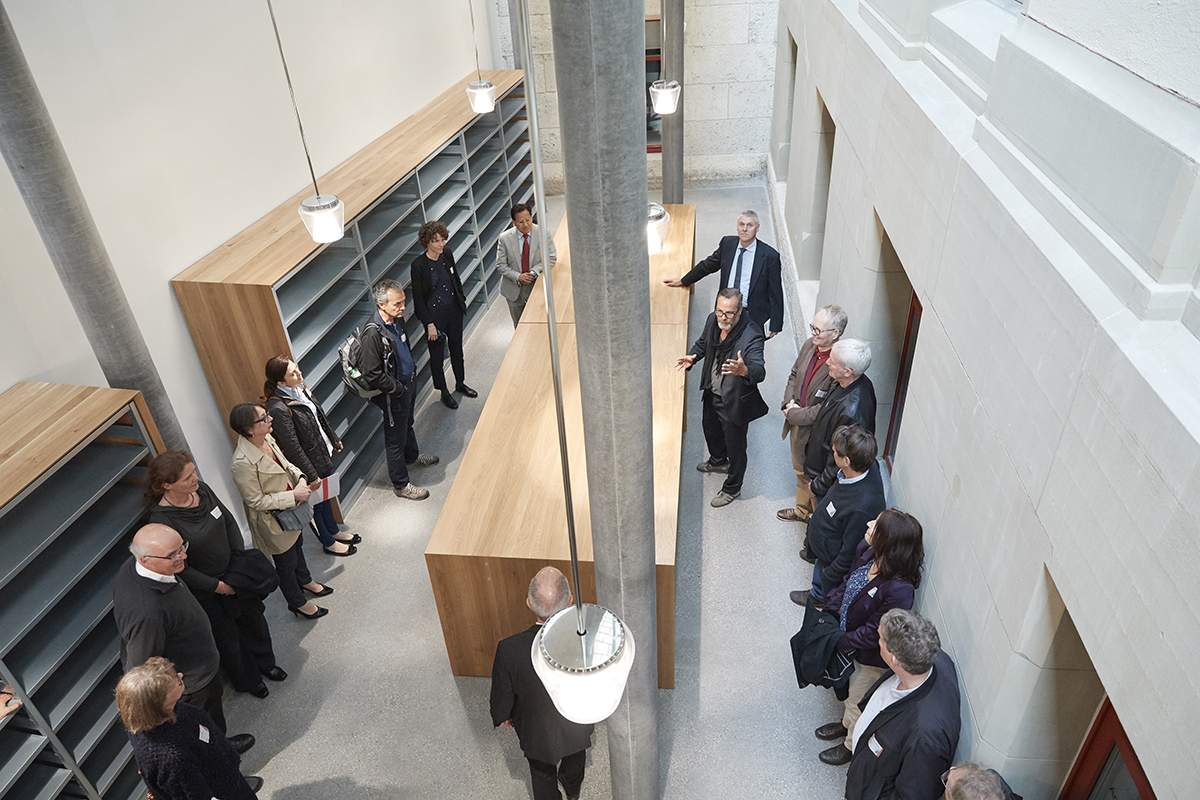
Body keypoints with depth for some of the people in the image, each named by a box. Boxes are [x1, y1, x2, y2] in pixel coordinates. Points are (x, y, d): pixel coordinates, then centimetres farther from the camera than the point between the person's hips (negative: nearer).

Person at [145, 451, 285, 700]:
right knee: (227, 637, 17)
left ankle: (264, 662, 53)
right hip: (205, 592, -6)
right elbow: (180, 570, -23)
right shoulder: (161, 521, -32)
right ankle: (248, 681, 45)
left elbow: (229, 520, 2)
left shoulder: (201, 488, -13)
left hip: (234, 573, 6)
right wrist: (217, 586, -16)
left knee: (253, 616, 25)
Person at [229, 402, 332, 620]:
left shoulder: (266, 438, -11)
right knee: (286, 563, 16)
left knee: (297, 545, 32)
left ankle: (305, 581, 59)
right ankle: (298, 603, 41)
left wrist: (300, 477, -11)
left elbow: (284, 462, 8)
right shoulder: (242, 463, -36)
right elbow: (256, 501, -27)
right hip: (273, 522, -8)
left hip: (291, 511, 8)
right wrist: (293, 496, -25)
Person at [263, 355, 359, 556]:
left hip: (323, 452, 8)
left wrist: (334, 439, 21)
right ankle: (328, 542, 36)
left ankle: (333, 531, 48)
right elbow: (292, 448, -26)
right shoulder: (278, 409, -31)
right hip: (310, 463, -8)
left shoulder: (299, 388, -5)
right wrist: (311, 475, -19)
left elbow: (319, 416, 12)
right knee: (316, 503, 15)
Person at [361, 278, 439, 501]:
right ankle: (401, 485, 24)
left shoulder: (396, 319, -5)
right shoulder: (373, 333, -32)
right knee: (395, 439, 8)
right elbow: (372, 375, -28)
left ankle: (412, 456, 56)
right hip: (392, 395, -8)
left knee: (407, 424, 31)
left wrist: (412, 370, 12)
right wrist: (399, 389, -19)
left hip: (406, 384, 8)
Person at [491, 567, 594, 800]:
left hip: (537, 732, -2)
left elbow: (502, 699, -21)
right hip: (577, 726, 2)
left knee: (542, 774, 31)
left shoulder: (509, 649, -40)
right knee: (574, 758, 37)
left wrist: (501, 717, 3)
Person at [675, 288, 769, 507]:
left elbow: (759, 370, -42)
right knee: (711, 429, 32)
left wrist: (744, 370, -64)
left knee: (735, 445, 13)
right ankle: (718, 461, 63)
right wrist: (692, 357, -11)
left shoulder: (751, 335, -33)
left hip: (735, 400, -7)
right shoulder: (713, 320, -12)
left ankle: (732, 487, 38)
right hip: (712, 392, 8)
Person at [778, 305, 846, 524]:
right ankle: (802, 510, 55)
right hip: (797, 424, 7)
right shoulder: (809, 345, -9)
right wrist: (789, 402, -6)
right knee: (800, 471, 29)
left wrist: (794, 415, -18)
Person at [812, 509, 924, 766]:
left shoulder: (898, 590, -41)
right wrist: (831, 609, -6)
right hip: (847, 635, 7)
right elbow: (847, 580, 2)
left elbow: (872, 633, -28)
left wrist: (840, 643, -17)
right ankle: (846, 724, 62)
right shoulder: (867, 552, -19)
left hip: (871, 658, -7)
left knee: (858, 702, 22)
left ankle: (852, 745, 50)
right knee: (849, 689, 33)